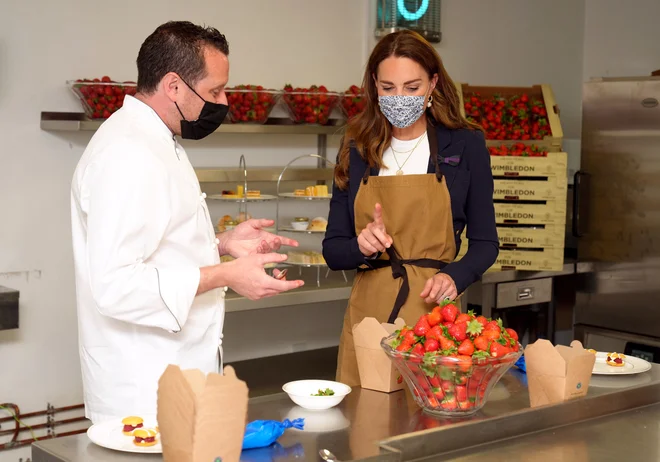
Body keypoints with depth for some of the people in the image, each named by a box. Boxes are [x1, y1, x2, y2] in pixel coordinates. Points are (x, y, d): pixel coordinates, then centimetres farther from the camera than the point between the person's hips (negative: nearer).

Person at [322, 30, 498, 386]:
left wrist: (455, 276, -13)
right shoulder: (357, 150, 6)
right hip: (368, 315, 1)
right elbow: (332, 250, 7)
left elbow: (484, 242, 6)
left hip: (434, 310, -1)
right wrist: (362, 246, -13)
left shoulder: (465, 145, 1)